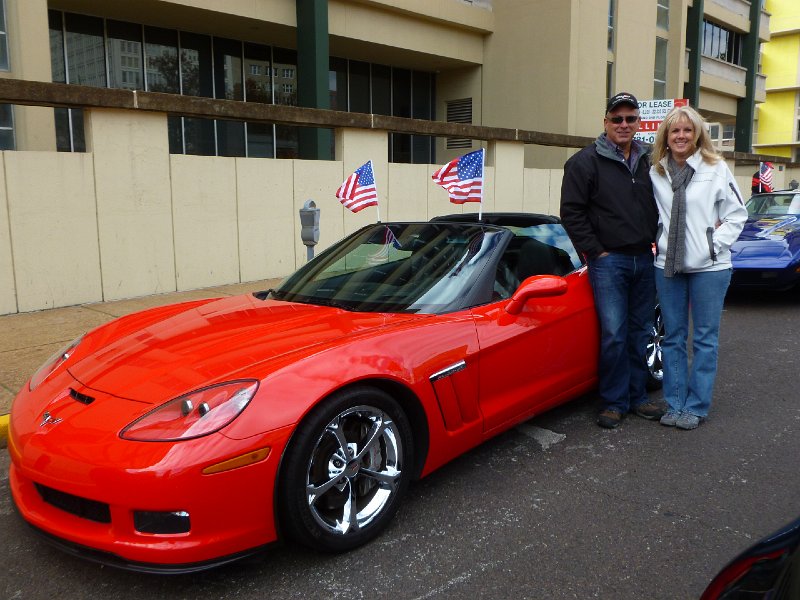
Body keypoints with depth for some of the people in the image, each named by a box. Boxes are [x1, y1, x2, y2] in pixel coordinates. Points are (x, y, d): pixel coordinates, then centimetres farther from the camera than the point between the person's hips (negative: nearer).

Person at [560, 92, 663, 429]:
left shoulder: (648, 161, 12)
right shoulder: (586, 162, -5)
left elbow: (660, 207, 22)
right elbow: (571, 212, -9)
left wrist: (656, 243, 9)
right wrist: (595, 251, -10)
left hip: (644, 260, 6)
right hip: (608, 261, -5)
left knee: (640, 333, 11)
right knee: (614, 335, -7)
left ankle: (637, 397, 24)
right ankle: (614, 402, 6)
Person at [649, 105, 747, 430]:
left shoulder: (716, 168, -2)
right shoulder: (655, 172, 5)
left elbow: (737, 214, 1)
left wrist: (715, 244, -9)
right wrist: (657, 242, 1)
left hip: (709, 267, -2)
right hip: (667, 265, 3)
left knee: (705, 338, 4)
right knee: (672, 337, 9)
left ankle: (696, 406, 14)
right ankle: (674, 405, 19)